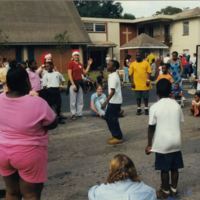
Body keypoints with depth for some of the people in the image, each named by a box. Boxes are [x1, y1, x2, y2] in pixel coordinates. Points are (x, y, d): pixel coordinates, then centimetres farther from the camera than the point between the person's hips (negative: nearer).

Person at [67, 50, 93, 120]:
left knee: (80, 100, 10)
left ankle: (79, 113, 18)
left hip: (80, 82, 7)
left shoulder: (80, 64, 14)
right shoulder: (71, 63, -7)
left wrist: (89, 65, 9)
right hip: (73, 83, -7)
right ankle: (73, 114, 3)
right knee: (73, 100, -4)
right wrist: (73, 84, -19)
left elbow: (85, 72, 14)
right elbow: (69, 75, -13)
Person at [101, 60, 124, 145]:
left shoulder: (113, 77, -20)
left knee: (113, 119, -2)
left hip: (115, 101, -10)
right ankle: (115, 135, 26)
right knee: (108, 117, 16)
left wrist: (105, 102, -27)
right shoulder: (112, 75, 10)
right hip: (113, 101, 10)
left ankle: (118, 137, 10)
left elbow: (112, 91, -26)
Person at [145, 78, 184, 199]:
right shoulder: (177, 105, -1)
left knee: (164, 169, 9)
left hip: (162, 143, -4)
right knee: (174, 168, 16)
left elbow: (151, 128, -9)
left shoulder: (155, 107, -12)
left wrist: (149, 145, -1)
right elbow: (180, 123, 8)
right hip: (176, 142, 4)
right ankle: (174, 189, 29)